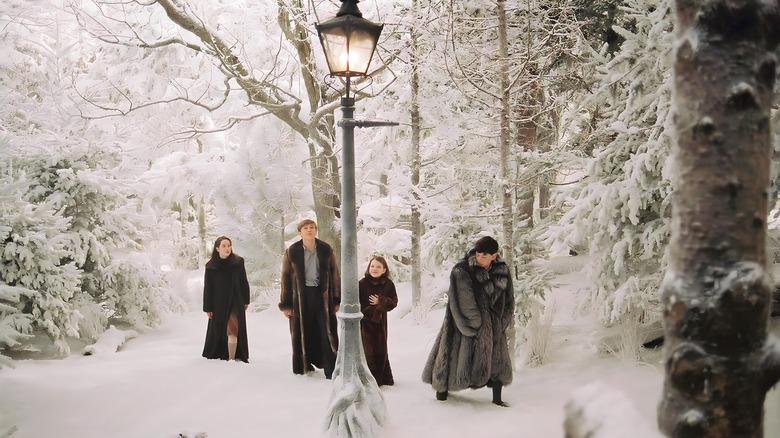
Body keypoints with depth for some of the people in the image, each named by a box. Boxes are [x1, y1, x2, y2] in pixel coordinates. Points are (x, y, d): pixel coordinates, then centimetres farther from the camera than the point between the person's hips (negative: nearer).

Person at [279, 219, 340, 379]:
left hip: (322, 296, 0)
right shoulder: (292, 252, -3)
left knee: (328, 334, -3)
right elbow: (286, 278, 0)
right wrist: (286, 304, -1)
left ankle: (331, 371, 1)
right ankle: (304, 367, 22)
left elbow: (334, 274, 4)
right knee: (302, 334, 7)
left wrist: (337, 300, 2)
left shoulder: (326, 250, -1)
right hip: (300, 297, 0)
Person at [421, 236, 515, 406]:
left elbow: (508, 299, 9)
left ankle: (497, 399, 17)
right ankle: (442, 390, 22)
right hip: (466, 327, -4)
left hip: (493, 327, 4)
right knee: (458, 357, 3)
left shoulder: (502, 271, -2)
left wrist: (503, 323, 4)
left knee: (498, 361, 5)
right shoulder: (461, 271, -18)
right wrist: (476, 326, -16)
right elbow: (465, 303, -18)